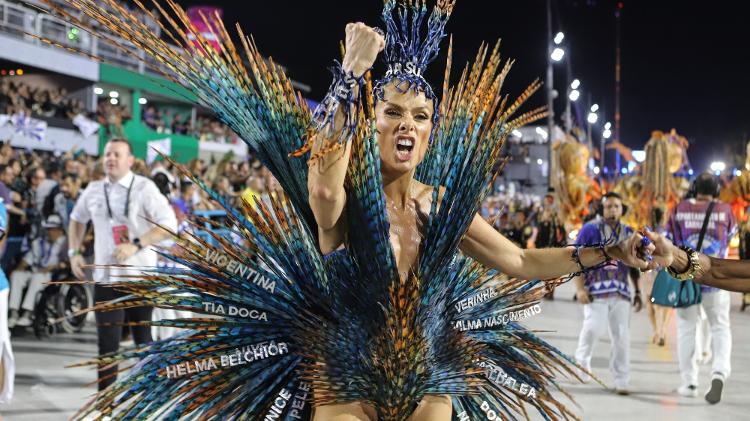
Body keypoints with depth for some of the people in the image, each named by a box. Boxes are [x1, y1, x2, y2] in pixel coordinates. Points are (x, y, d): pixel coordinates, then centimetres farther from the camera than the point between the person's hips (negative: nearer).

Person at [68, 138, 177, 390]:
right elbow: (77, 218, 24)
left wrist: (135, 245, -24)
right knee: (107, 341, -2)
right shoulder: (94, 190, 5)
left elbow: (169, 225, -16)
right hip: (105, 275, 3)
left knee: (143, 338, 13)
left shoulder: (144, 188, -9)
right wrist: (74, 253, 12)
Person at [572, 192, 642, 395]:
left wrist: (638, 291, 17)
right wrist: (579, 289, -10)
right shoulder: (590, 230, 0)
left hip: (621, 292, 4)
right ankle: (582, 359, 13)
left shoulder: (629, 233, 14)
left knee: (622, 335, 1)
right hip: (596, 290, -4)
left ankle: (621, 380, 9)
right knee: (594, 327, -16)